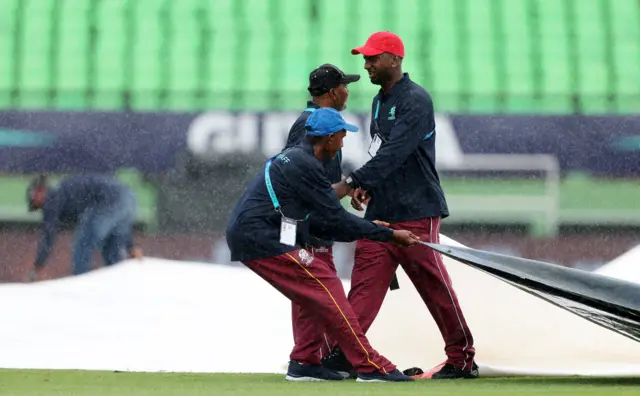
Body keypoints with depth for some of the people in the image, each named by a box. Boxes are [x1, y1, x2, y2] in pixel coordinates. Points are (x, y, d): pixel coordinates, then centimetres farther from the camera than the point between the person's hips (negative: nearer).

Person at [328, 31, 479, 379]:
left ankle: (462, 359, 8)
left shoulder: (415, 100, -13)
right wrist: (366, 187, 3)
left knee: (435, 286, -2)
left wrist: (349, 184, -29)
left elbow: (394, 153, -24)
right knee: (364, 282, -1)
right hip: (380, 213, 8)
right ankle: (342, 351, -7)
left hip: (416, 213, -8)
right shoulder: (379, 102, 15)